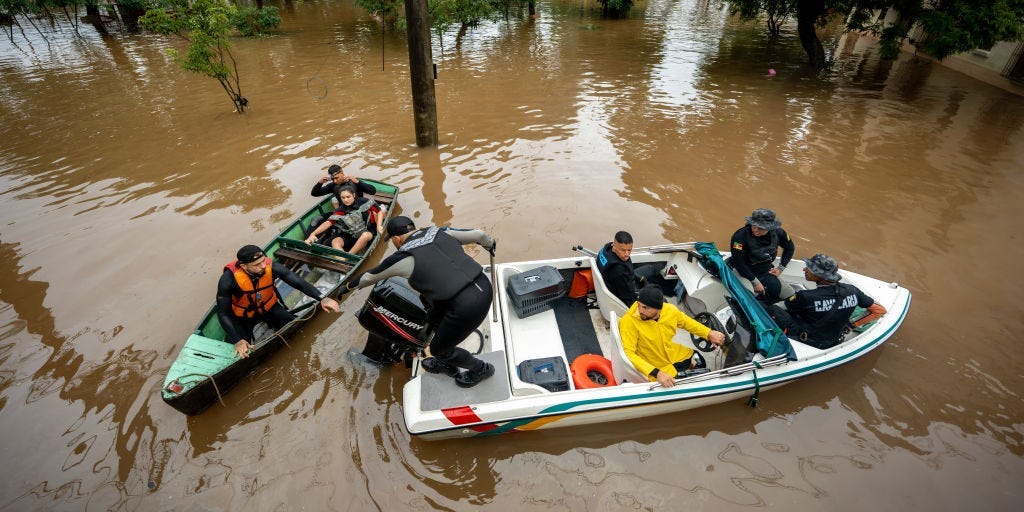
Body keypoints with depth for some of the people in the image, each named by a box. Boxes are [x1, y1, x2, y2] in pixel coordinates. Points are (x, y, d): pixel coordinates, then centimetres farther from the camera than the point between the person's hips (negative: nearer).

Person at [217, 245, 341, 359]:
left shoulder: (271, 267, -28)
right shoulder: (229, 279, -32)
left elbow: (298, 282, -29)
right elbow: (223, 313, -25)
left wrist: (322, 298, -42)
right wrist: (237, 340, -34)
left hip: (269, 307, 2)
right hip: (242, 316, -2)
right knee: (238, 354, -13)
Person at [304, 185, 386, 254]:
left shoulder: (364, 202, -12)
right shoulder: (341, 210, -7)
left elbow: (379, 211, -3)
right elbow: (328, 223, -14)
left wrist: (379, 225, -17)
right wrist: (313, 234, -27)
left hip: (367, 231, -2)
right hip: (349, 235, 3)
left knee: (366, 235, -37)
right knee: (335, 242, -24)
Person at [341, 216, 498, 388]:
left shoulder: (403, 258, 0)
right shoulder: (439, 232, 12)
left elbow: (369, 277, 18)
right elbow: (478, 234, 15)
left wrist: (349, 286, 38)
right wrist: (490, 244, 39)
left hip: (466, 306, -8)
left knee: (438, 349, 18)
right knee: (435, 317, 29)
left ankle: (481, 369, 37)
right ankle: (447, 364, 49)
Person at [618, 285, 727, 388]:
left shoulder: (670, 310, -16)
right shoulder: (628, 322, -32)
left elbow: (686, 322, 7)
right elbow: (628, 353, -34)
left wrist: (709, 333, -3)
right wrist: (656, 373, -41)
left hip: (675, 355, 6)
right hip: (654, 369, -5)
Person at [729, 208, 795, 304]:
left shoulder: (778, 233, -6)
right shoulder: (740, 236, -25)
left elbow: (790, 248, 16)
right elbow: (739, 263, -24)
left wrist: (780, 268, 8)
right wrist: (755, 281, -19)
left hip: (766, 269, 6)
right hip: (747, 271, -6)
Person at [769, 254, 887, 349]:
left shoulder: (805, 297, -29)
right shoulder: (852, 291, -13)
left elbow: (788, 303, -7)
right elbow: (880, 310, 1)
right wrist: (853, 325, 5)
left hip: (809, 342, -6)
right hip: (834, 341, 6)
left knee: (773, 308, 3)